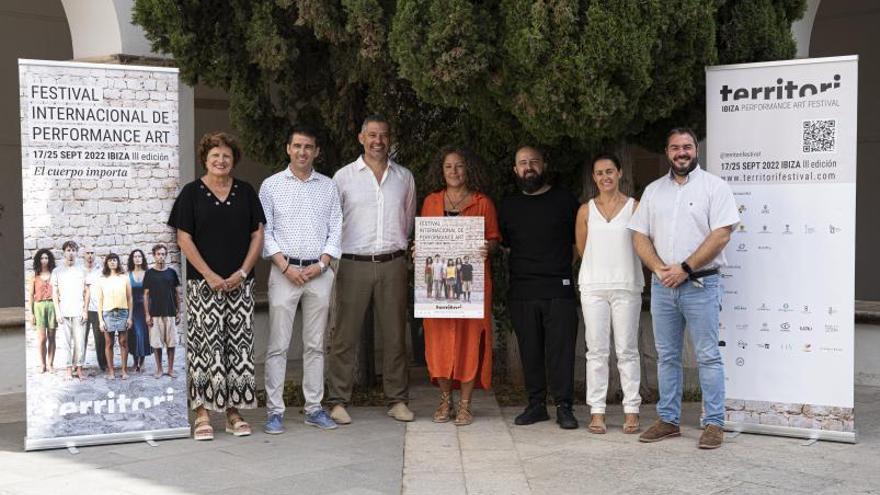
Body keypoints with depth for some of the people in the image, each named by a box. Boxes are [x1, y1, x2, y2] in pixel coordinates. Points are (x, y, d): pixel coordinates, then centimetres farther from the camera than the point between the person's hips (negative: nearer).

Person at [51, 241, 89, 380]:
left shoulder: (81, 270, 7)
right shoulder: (57, 271, 6)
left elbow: (86, 292, 7)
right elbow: (54, 293, 6)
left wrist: (85, 310, -1)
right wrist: (57, 312, -2)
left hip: (79, 312, 0)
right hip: (64, 313, 0)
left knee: (80, 342, -3)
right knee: (67, 342, 1)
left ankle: (79, 369, 5)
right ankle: (69, 369, 7)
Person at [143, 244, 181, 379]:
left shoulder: (171, 272, 6)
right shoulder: (149, 273, 1)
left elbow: (176, 293, 10)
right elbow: (146, 294, 2)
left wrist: (178, 312, 6)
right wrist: (147, 314, -4)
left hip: (170, 313, 2)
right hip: (155, 314, -1)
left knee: (171, 342, 3)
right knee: (156, 343, 1)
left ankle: (170, 369, 12)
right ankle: (159, 369, 12)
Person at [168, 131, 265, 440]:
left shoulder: (246, 192, 10)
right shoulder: (192, 192, 2)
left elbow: (257, 234, 8)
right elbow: (184, 238, -3)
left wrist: (243, 272, -5)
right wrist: (209, 275, -11)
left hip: (240, 284, 3)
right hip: (203, 284, -3)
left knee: (239, 345, 3)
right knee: (204, 345, -4)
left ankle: (233, 410, 11)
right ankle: (202, 412, 3)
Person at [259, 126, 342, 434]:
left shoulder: (328, 186, 10)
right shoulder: (271, 185, 4)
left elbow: (336, 230, 7)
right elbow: (264, 231, 0)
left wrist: (321, 264, -6)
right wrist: (285, 266, -10)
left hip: (320, 272, 2)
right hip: (284, 271, -2)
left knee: (315, 345, 7)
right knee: (278, 345, -2)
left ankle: (314, 408, 14)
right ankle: (275, 411, 3)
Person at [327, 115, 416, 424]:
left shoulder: (404, 177, 11)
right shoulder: (344, 176, 4)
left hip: (393, 264, 2)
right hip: (354, 264, -2)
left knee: (395, 335, 5)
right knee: (345, 336, -2)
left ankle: (397, 400, 13)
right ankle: (338, 401, 5)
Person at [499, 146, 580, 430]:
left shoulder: (564, 200, 9)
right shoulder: (509, 206, 16)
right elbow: (502, 244, 22)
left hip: (560, 289, -3)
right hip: (521, 292, 3)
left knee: (561, 348, -5)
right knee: (530, 350, 5)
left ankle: (564, 407, 2)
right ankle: (536, 404, 14)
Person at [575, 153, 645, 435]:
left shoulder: (634, 207, 2)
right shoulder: (586, 211, 8)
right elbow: (582, 249, 13)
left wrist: (618, 266, 1)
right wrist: (602, 267, 11)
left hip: (626, 286, -2)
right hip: (593, 286, 2)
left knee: (627, 350, 2)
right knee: (596, 351, 3)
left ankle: (631, 411, 8)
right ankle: (597, 411, 7)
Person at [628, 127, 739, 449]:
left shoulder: (714, 186, -1)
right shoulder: (653, 190, 13)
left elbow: (721, 235, -11)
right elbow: (640, 237, 9)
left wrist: (684, 269, -14)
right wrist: (660, 269, -8)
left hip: (700, 284, -5)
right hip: (662, 286, 5)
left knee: (708, 356, -3)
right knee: (666, 356, 10)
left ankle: (714, 423, 3)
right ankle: (668, 420, 18)